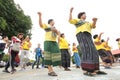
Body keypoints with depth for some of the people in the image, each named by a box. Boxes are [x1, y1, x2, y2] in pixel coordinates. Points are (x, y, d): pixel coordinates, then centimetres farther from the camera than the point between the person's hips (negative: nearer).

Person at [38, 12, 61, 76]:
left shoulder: (54, 28, 30)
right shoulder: (46, 25, 10)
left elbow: (58, 33, 21)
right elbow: (40, 24, -8)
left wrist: (56, 30, -2)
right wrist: (40, 16, -17)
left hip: (54, 42, 7)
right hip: (48, 42, -7)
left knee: (53, 56, 1)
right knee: (48, 56, -13)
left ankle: (50, 70, 7)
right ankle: (50, 70, -17)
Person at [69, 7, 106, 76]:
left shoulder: (87, 23, 35)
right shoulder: (77, 20, 17)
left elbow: (93, 26, 19)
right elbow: (70, 20, 0)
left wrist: (95, 21, -1)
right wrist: (71, 12, 0)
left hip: (88, 36, 8)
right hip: (81, 35, -8)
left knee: (93, 52, -2)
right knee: (87, 51, -23)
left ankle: (96, 70, -2)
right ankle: (85, 70, -28)